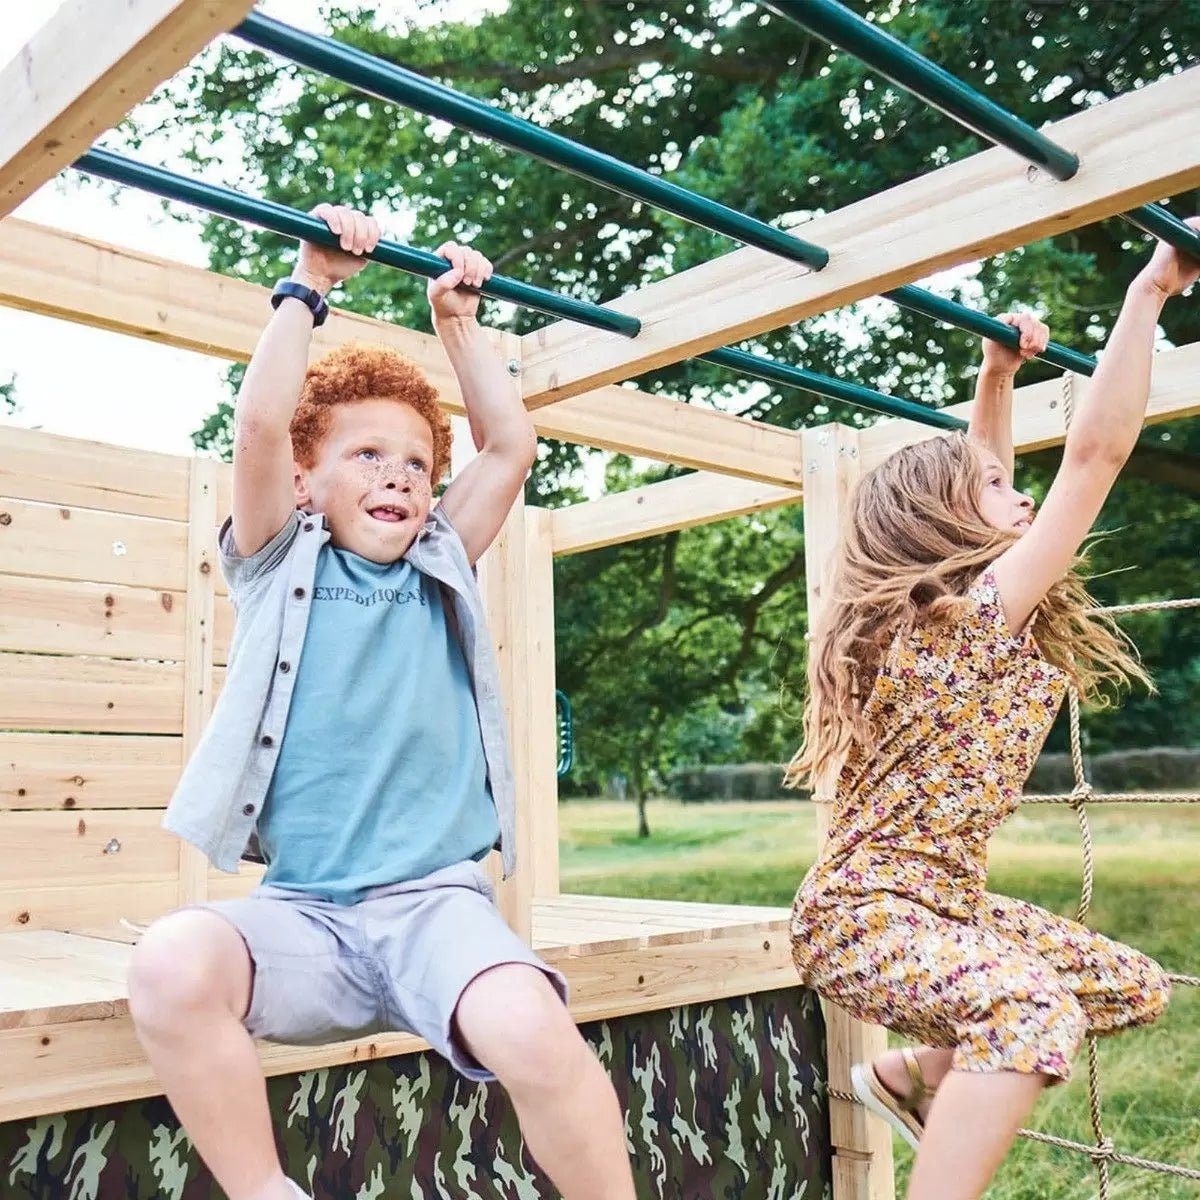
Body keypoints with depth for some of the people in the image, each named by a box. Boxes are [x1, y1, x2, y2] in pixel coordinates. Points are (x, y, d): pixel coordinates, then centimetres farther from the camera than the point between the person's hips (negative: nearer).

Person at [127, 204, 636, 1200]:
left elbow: (511, 445, 11)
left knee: (534, 1031, -30)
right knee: (172, 965, -32)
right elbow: (259, 425, -4)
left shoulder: (443, 570, 14)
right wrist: (309, 289, 2)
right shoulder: (278, 567, 9)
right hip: (301, 911, 0)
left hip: (436, 897, 1)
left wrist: (459, 321, 17)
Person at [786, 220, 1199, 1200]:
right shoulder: (978, 613, -18)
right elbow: (1096, 454, -21)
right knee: (1036, 1008, -37)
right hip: (869, 913, -10)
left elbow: (978, 477, 23)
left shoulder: (946, 606, 7)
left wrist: (999, 375, 19)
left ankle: (916, 1075, 24)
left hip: (939, 901, 10)